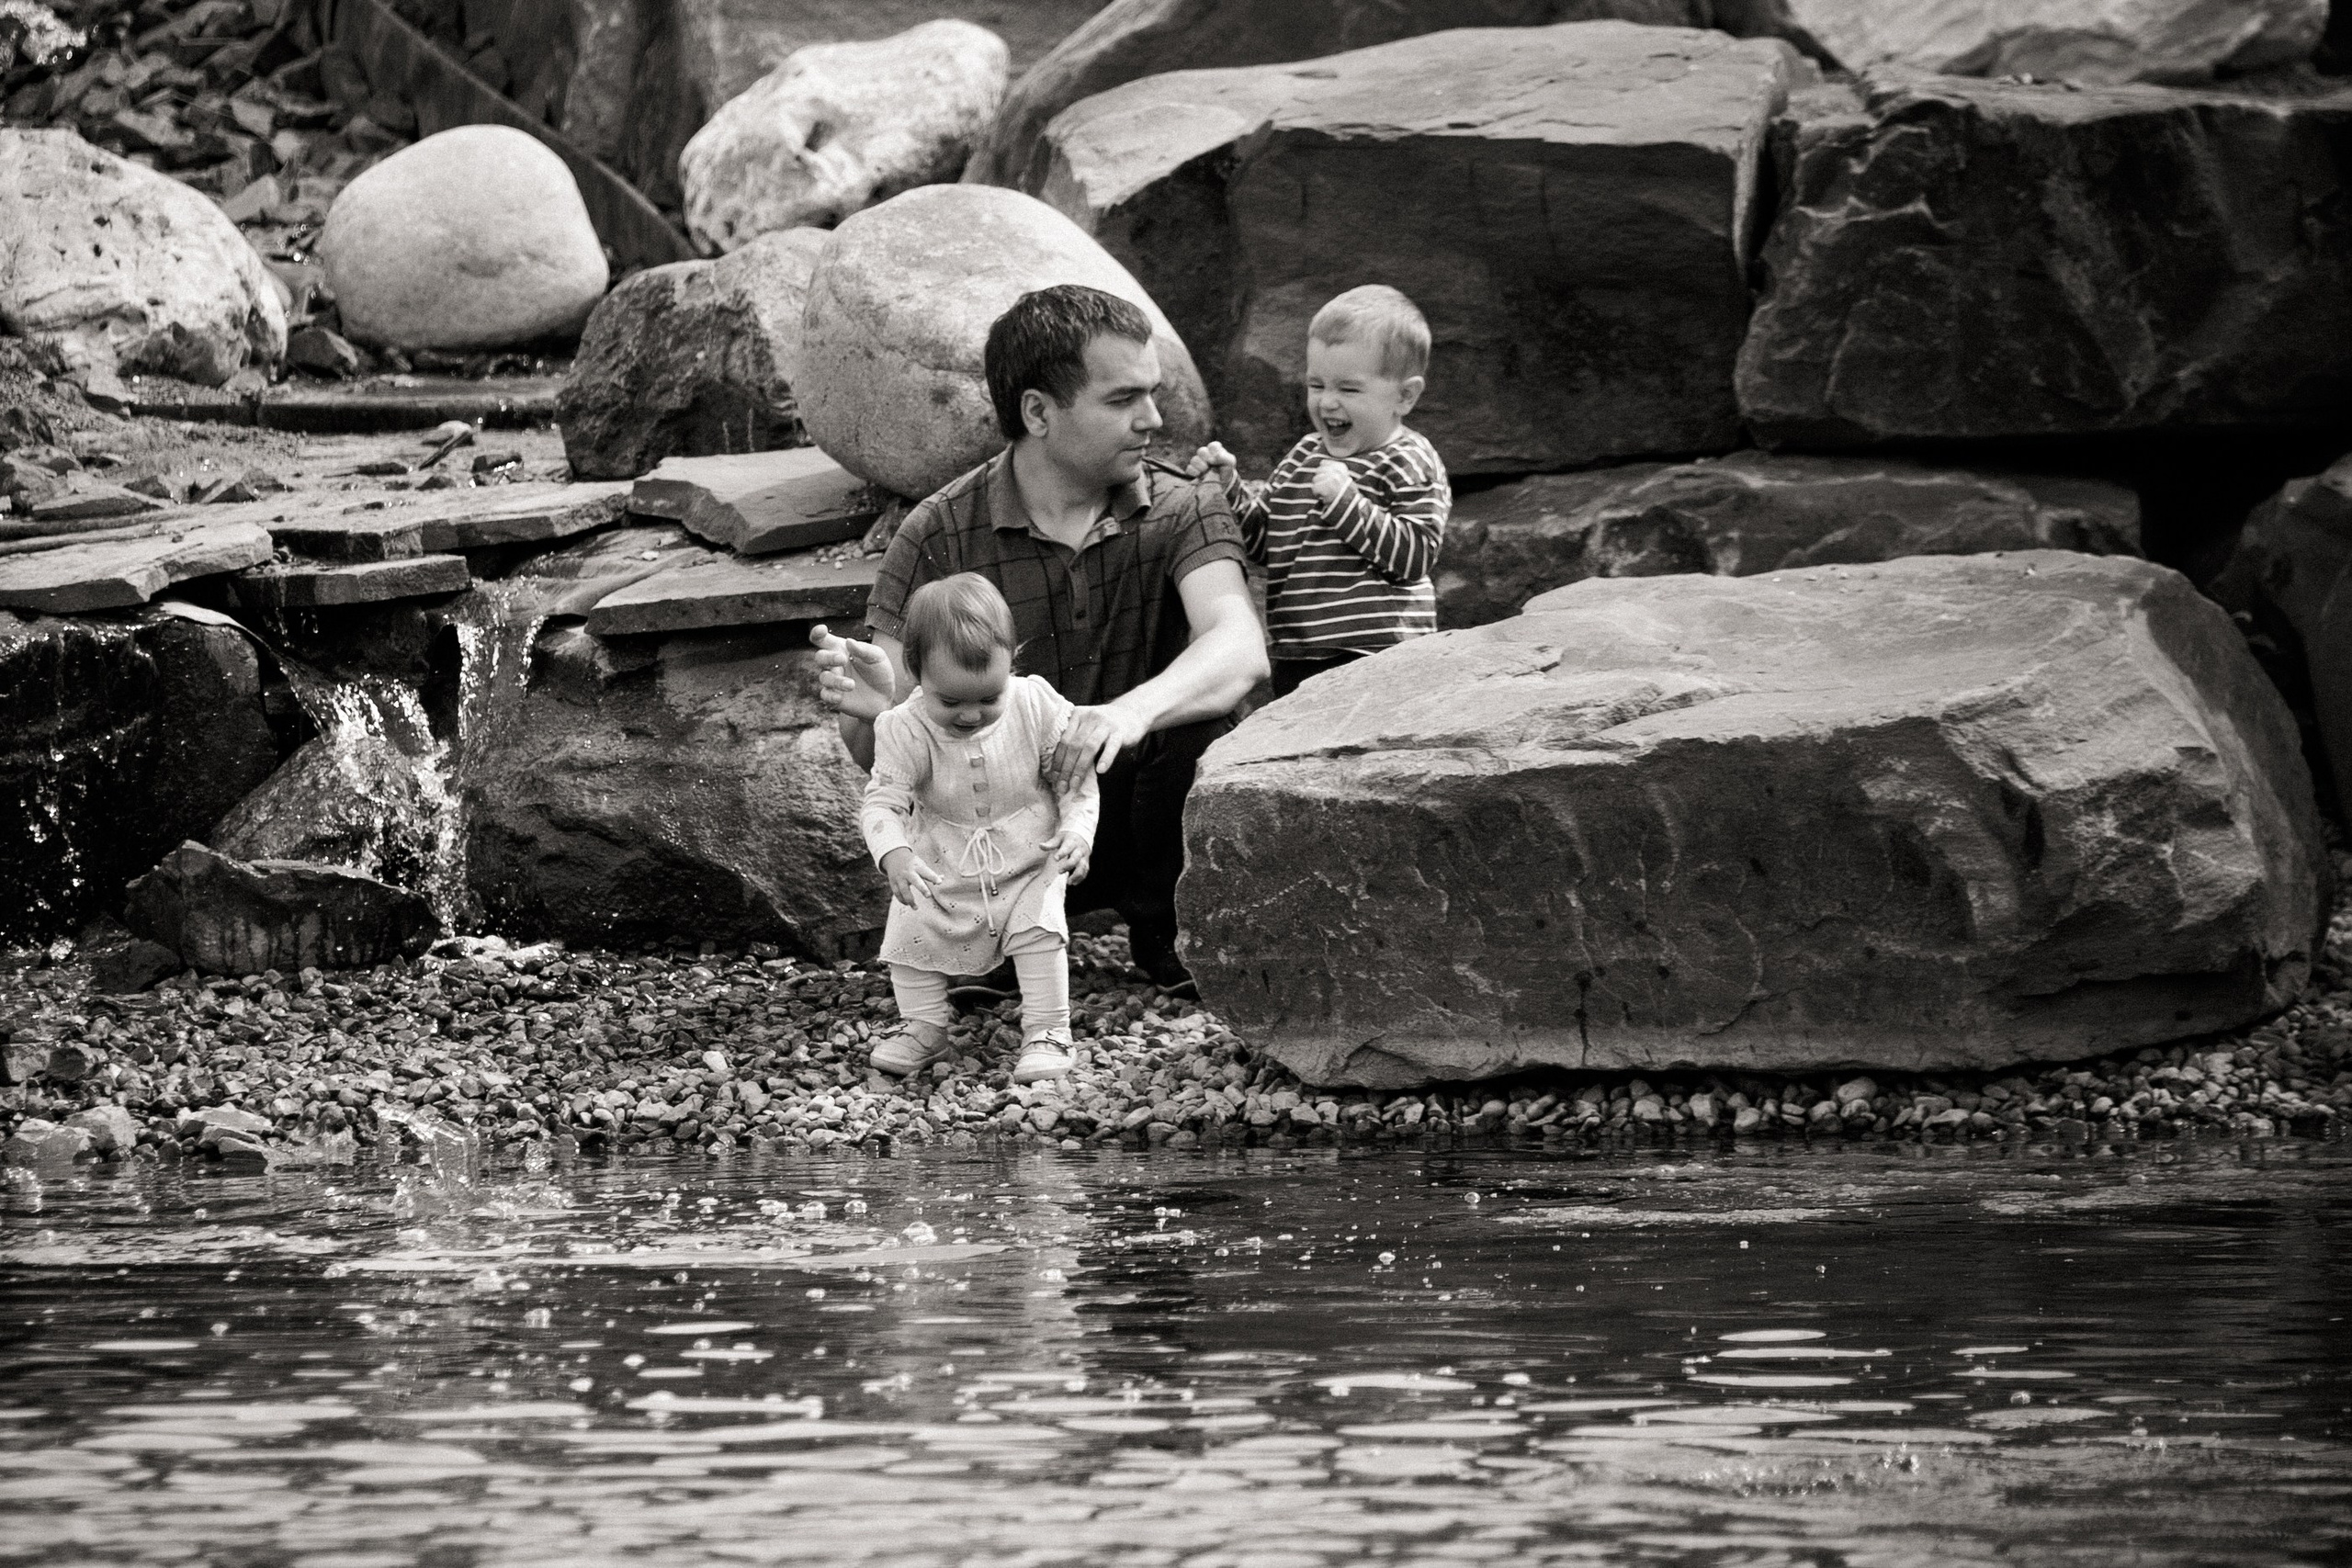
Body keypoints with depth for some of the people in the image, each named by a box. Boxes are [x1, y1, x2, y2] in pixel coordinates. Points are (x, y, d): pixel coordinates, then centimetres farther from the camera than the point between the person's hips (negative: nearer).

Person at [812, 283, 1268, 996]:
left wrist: (1131, 711, -47)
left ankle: (1167, 927, -2)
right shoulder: (940, 537, -9)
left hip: (1137, 821, 1)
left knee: (1204, 712, -27)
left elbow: (1241, 648, -26)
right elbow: (875, 754, -11)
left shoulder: (1183, 510, -6)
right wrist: (874, 708, -37)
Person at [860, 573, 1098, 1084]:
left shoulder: (1037, 706, -17)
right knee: (912, 933, -6)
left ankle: (1047, 1033, -8)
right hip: (940, 870, 1)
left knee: (1040, 931, -18)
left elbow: (1076, 778, -7)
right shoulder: (905, 730, -19)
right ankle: (924, 1028, 15)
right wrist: (894, 855, -40)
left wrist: (1077, 830, -24)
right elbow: (882, 802, -21)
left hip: (1029, 864, -1)